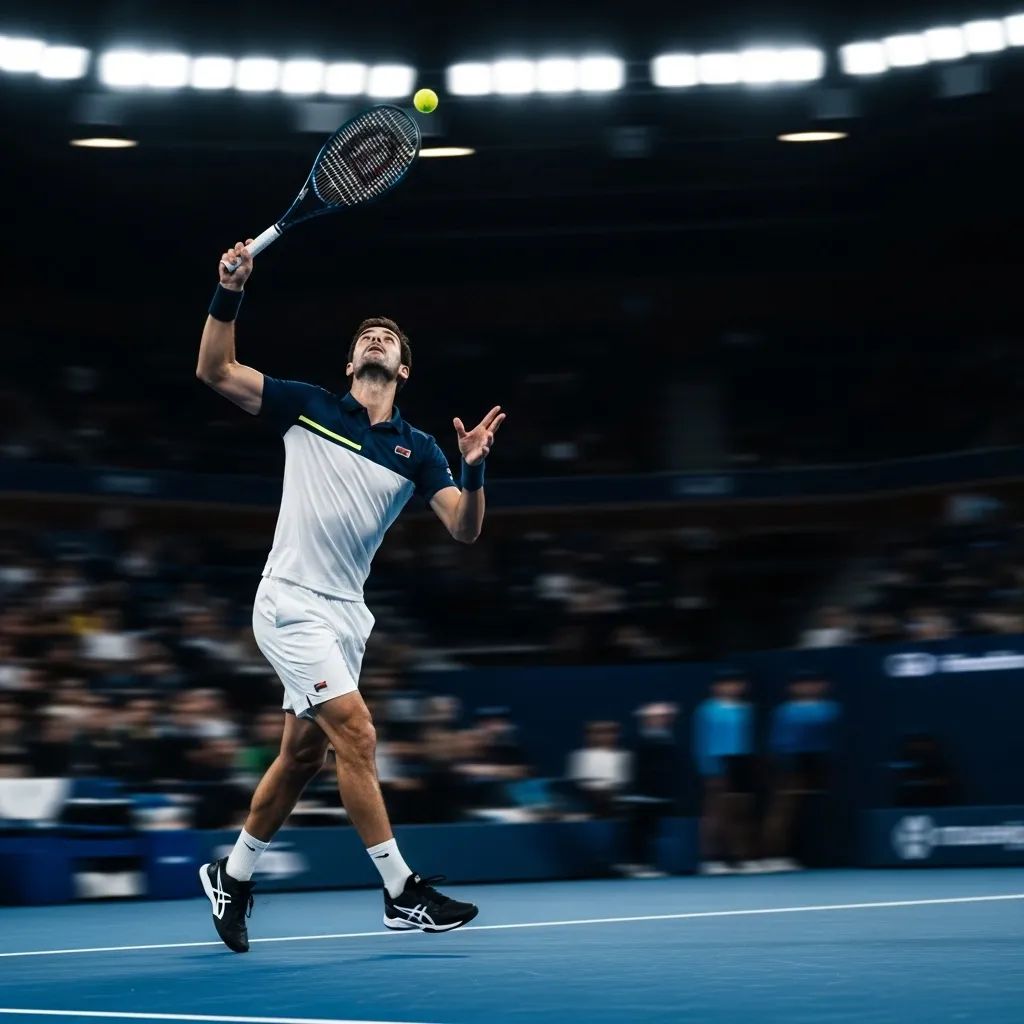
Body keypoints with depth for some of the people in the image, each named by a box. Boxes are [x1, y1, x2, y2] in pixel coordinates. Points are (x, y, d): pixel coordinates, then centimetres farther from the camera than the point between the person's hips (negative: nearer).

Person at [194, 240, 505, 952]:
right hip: (291, 605, -5)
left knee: (302, 756, 12)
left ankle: (233, 875, 29)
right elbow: (215, 370, -2)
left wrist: (474, 468, -22)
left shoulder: (417, 449, 6)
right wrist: (230, 293, -15)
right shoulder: (308, 407, 0)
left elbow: (465, 529, -4)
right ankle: (402, 892, -9)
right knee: (356, 734, -14)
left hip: (345, 614, 5)